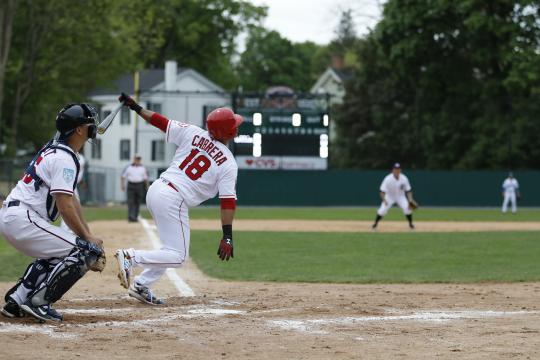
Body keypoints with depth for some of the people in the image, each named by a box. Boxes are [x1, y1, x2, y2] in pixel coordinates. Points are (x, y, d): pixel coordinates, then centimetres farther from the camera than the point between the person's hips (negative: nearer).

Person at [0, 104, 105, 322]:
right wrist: (88, 238, -10)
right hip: (23, 220, -11)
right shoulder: (65, 158, -12)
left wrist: (88, 235, 16)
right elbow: (65, 206, -19)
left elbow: (71, 200, 22)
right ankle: (38, 302, -11)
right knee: (85, 252, -11)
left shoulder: (54, 150, 20)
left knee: (56, 253, 31)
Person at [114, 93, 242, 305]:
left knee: (173, 249, 22)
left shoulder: (193, 133, 6)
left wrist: (136, 108, 17)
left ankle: (141, 286, 15)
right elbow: (228, 200, -11)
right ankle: (131, 257, -18)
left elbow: (162, 122, 7)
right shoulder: (228, 163, -6)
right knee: (177, 256, 0)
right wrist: (227, 236, -11)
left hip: (155, 190, 8)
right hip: (174, 201, -8)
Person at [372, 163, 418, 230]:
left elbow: (408, 190, -7)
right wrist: (384, 200, -42)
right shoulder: (388, 179, -27)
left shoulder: (404, 179, -18)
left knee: (407, 208, -18)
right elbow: (382, 191, -27)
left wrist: (410, 200, -20)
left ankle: (410, 223, 3)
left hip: (400, 196, 2)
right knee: (383, 209, -17)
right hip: (389, 196, -2)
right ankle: (376, 223, 7)